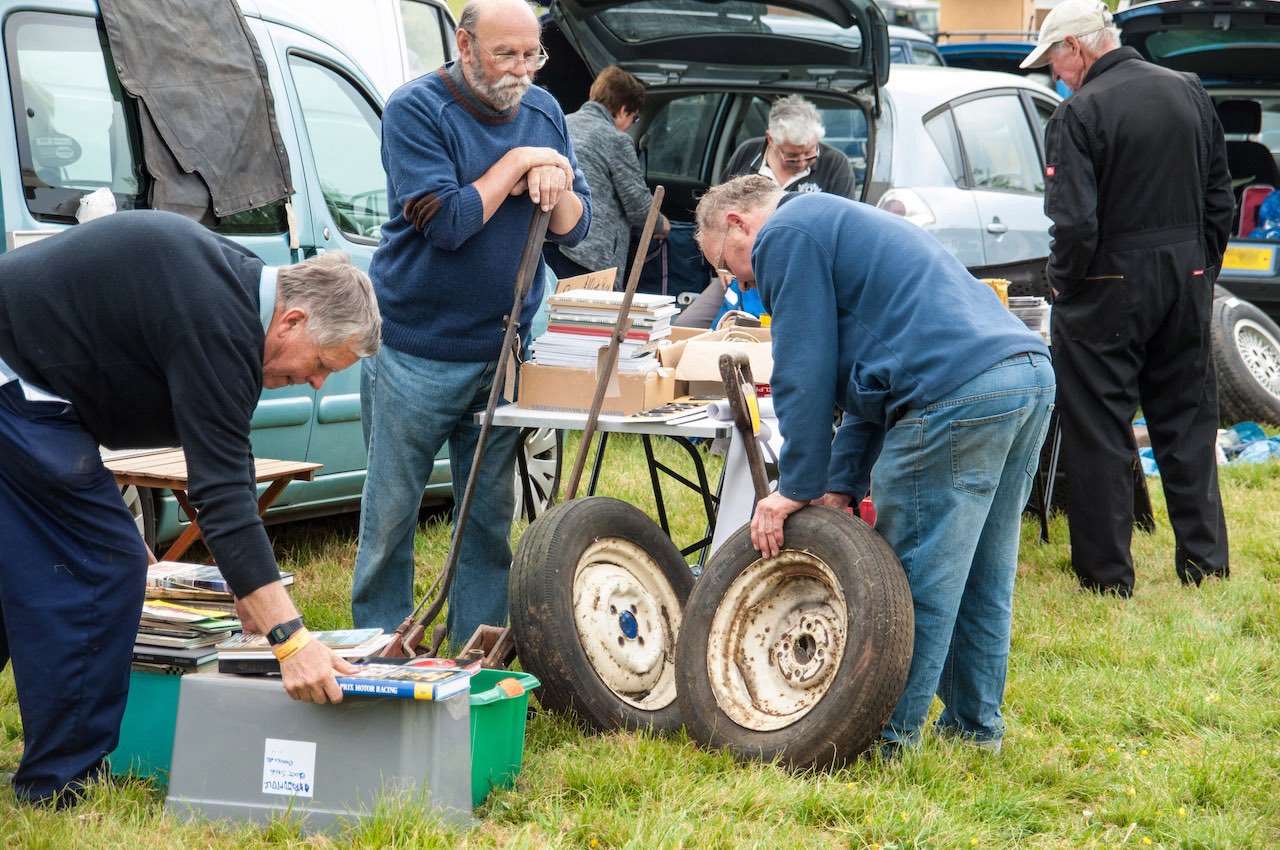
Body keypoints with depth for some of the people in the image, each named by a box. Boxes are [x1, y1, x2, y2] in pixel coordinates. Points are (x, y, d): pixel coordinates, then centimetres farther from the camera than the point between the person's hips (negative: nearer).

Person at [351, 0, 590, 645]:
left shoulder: (542, 111, 8)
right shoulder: (417, 109, -9)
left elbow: (575, 227, 8)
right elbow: (446, 222, -19)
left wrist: (555, 188, -13)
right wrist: (516, 163, -12)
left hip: (501, 353, 5)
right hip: (416, 355, -5)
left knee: (492, 517, 7)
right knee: (390, 515, 1)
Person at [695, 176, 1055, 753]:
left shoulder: (785, 236, 3)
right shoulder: (843, 224, 33)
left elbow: (804, 373, -5)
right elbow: (865, 371, 28)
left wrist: (798, 487, 1)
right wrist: (843, 484, 21)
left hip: (955, 395, -10)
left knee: (917, 581, -2)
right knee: (982, 582, 17)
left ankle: (891, 735, 4)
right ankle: (976, 724, 25)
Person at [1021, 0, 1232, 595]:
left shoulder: (1079, 114, -17)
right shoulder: (1189, 94, 5)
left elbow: (1074, 223, -22)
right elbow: (1220, 197, 11)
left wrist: (1064, 285, -5)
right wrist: (1202, 269, 18)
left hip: (1109, 287, -6)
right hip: (1186, 279, 6)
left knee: (1099, 435, 4)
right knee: (1187, 423, 15)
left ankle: (1107, 573, 8)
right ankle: (1205, 562, 19)